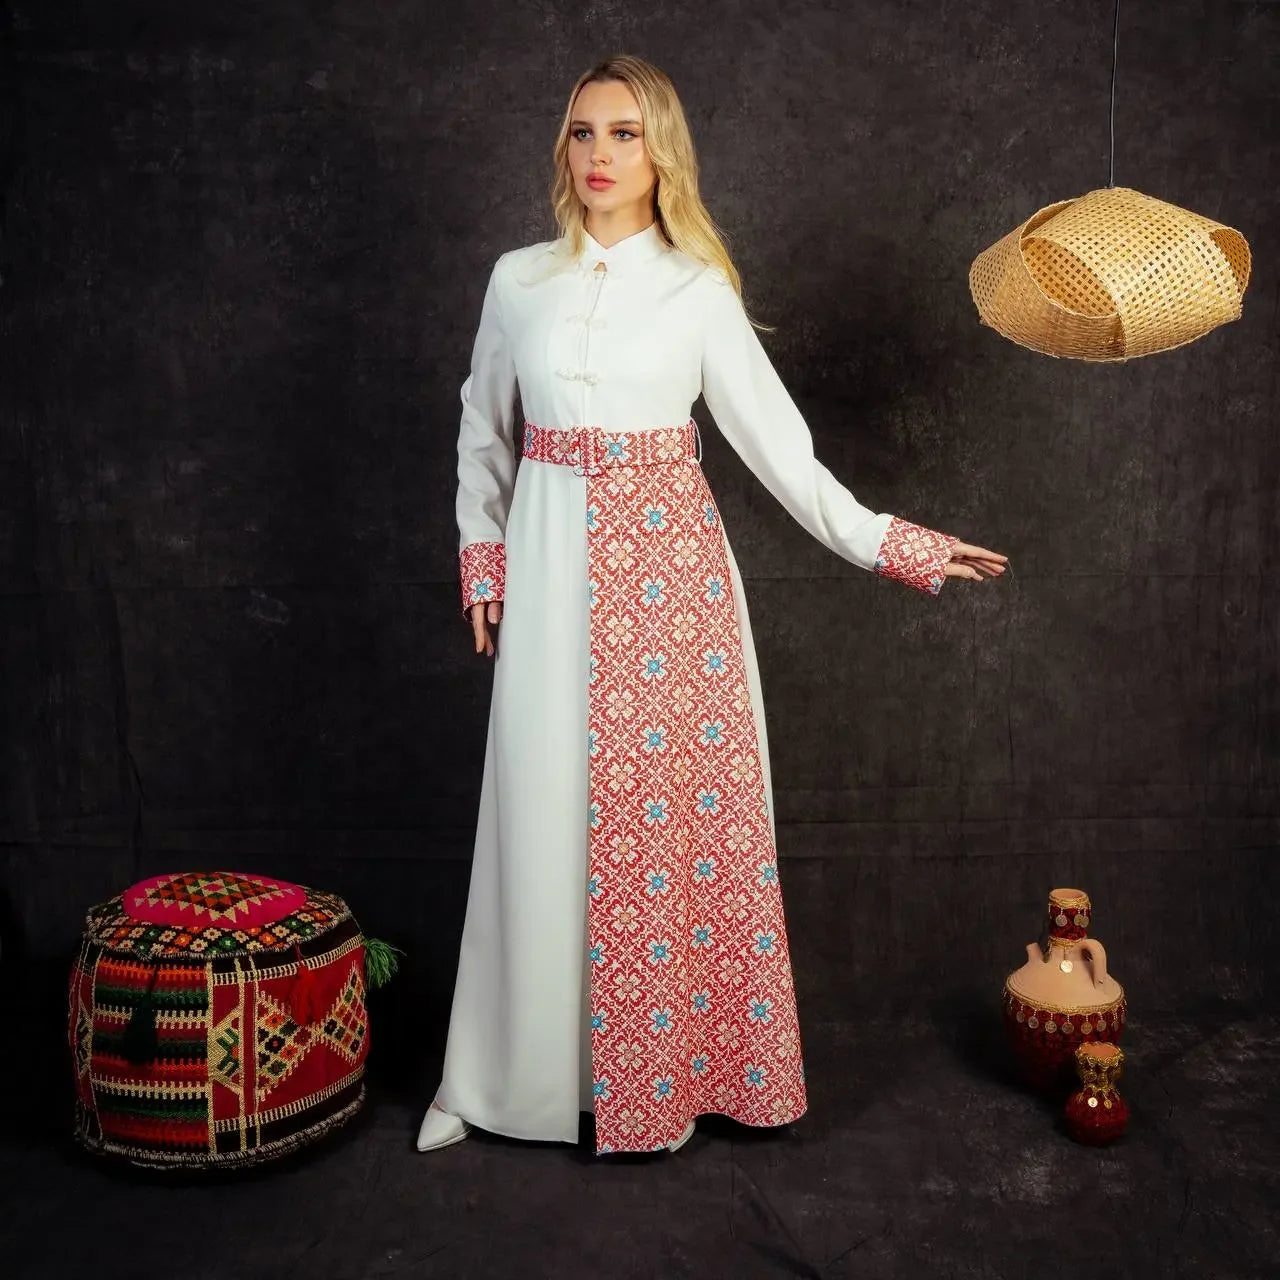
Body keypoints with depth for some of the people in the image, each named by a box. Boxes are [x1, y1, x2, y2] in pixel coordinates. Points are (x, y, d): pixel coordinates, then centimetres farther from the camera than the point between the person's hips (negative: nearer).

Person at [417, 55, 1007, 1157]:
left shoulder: (697, 290, 1)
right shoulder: (519, 280, 6)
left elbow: (776, 439, 0)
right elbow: (482, 432, 16)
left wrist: (884, 541, -6)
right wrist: (482, 563, 12)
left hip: (667, 563, -1)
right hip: (551, 564, 1)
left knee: (676, 801, 0)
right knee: (545, 810, 4)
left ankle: (666, 1067, 16)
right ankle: (510, 1073, 17)